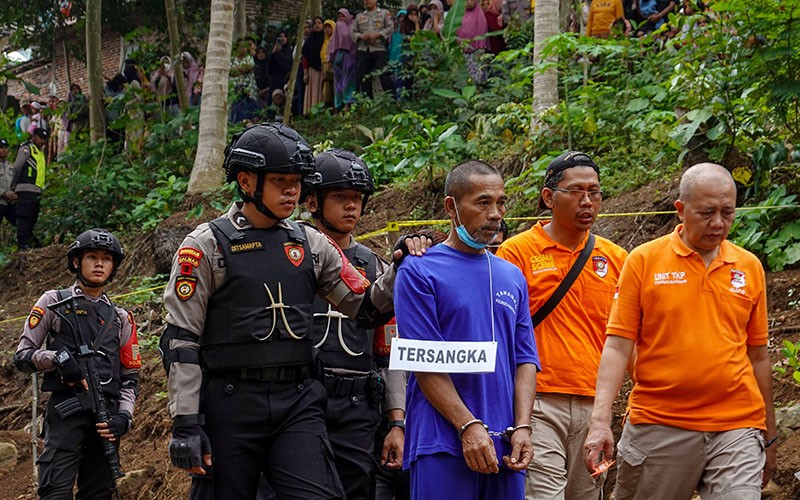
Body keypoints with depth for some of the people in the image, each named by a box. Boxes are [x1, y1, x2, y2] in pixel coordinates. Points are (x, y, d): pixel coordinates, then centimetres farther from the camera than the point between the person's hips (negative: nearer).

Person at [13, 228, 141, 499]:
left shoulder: (121, 318, 17)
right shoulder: (54, 303, 9)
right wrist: (58, 357, -15)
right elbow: (22, 356, 5)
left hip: (106, 417, 4)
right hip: (66, 412, -3)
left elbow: (130, 378, 16)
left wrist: (123, 417, -1)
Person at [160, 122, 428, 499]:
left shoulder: (311, 244, 11)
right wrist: (185, 424, -10)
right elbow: (180, 341, -5)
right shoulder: (207, 245, -2)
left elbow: (367, 309, 16)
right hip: (230, 407, -3)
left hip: (298, 403, 3)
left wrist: (399, 270, -4)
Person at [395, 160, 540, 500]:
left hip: (506, 448, 5)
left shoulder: (513, 277, 15)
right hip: (443, 445, -5)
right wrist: (469, 427, -16)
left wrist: (522, 427, -3)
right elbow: (426, 364, -9)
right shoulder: (418, 273, -2)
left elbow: (525, 358, 12)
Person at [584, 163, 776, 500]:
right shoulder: (643, 261, 1)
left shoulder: (749, 267, 9)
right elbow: (617, 347, -2)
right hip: (657, 428, -1)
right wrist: (600, 420, -13)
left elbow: (758, 355, 15)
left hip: (735, 427, 2)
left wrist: (769, 435, 18)